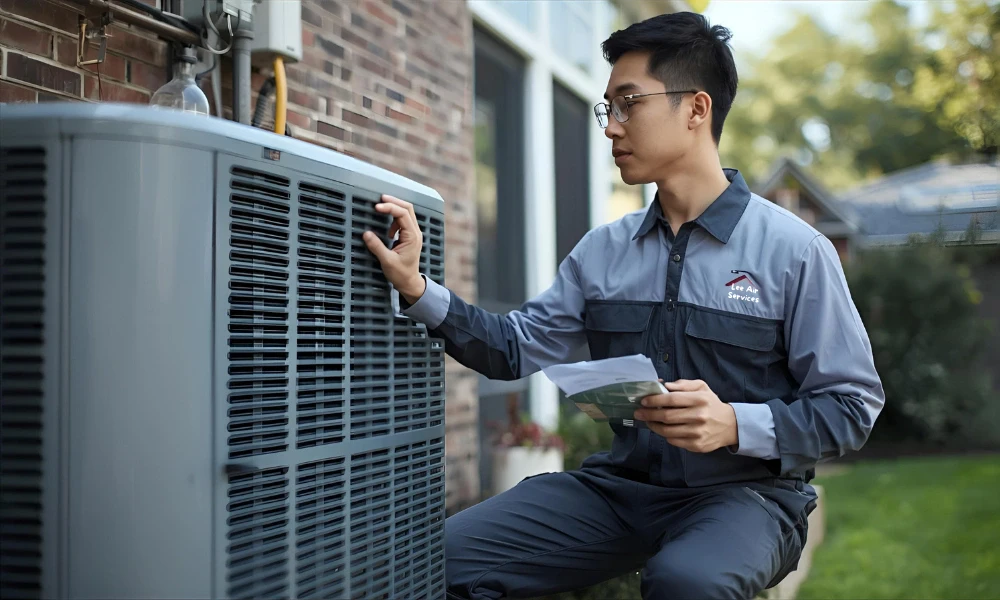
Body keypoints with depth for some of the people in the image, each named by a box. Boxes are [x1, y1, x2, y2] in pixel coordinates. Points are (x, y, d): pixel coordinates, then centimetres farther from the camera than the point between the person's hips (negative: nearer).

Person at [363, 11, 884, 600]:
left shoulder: (794, 250, -6)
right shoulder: (603, 250, 8)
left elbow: (852, 406, -6)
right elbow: (518, 349, 7)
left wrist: (735, 424, -22)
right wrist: (417, 288, -4)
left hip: (746, 491, -3)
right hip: (621, 484, 4)